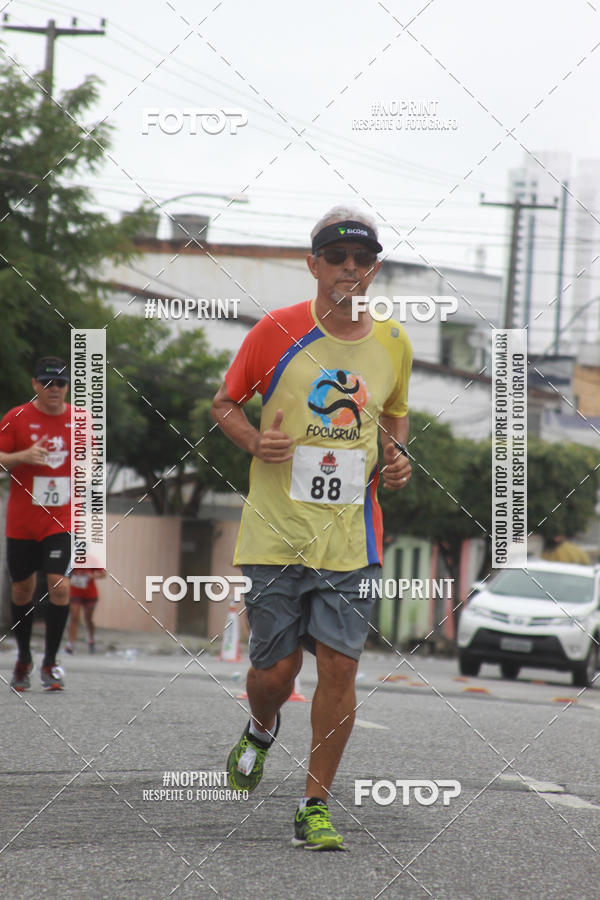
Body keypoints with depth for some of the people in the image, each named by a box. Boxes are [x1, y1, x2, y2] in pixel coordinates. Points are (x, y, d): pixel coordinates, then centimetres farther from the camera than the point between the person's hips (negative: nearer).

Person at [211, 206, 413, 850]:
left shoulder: (393, 344, 5)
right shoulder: (276, 332, -4)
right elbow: (224, 402, 7)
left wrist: (396, 454, 4)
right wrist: (254, 441, -13)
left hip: (351, 536, 2)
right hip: (277, 532, -2)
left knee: (340, 664, -7)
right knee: (274, 670, 1)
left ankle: (315, 807, 4)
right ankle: (260, 733, 38)